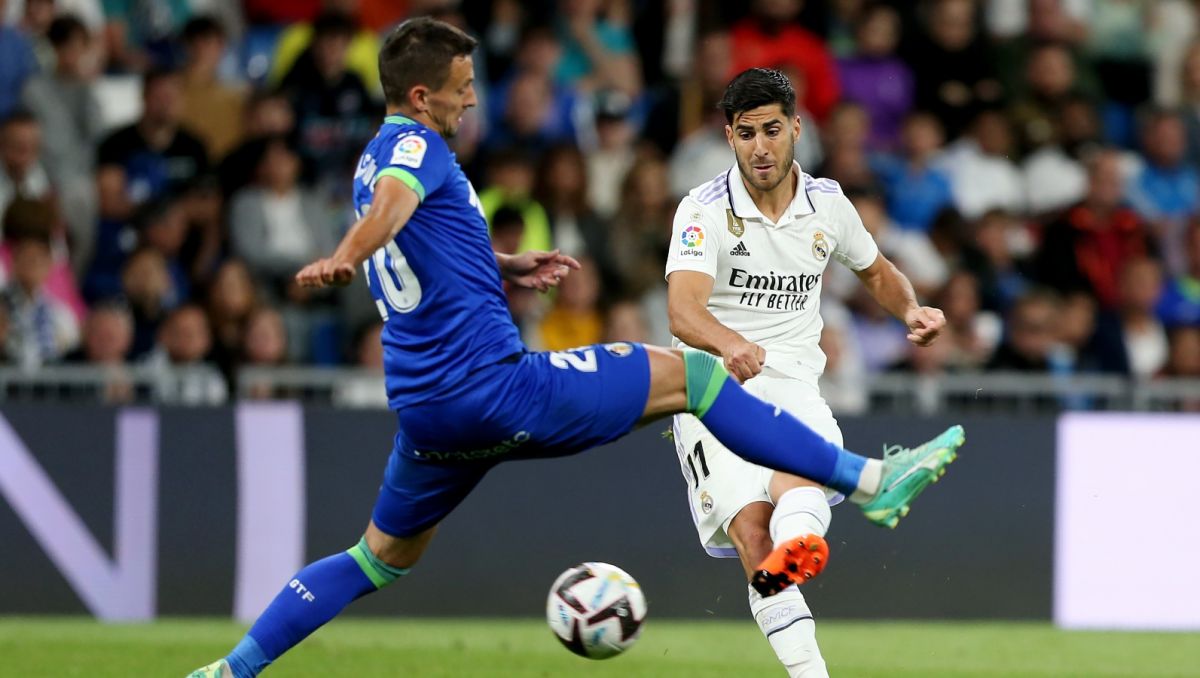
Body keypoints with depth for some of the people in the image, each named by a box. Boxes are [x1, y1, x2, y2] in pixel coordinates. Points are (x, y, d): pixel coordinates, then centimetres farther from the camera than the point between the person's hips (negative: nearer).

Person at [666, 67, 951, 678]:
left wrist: (911, 309, 7)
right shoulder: (704, 209, -6)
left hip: (793, 386, 2)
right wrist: (730, 344, -43)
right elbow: (684, 311, -21)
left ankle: (794, 551, -65)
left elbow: (876, 272, 29)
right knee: (751, 524, -25)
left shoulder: (827, 204, 8)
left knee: (798, 486, -34)